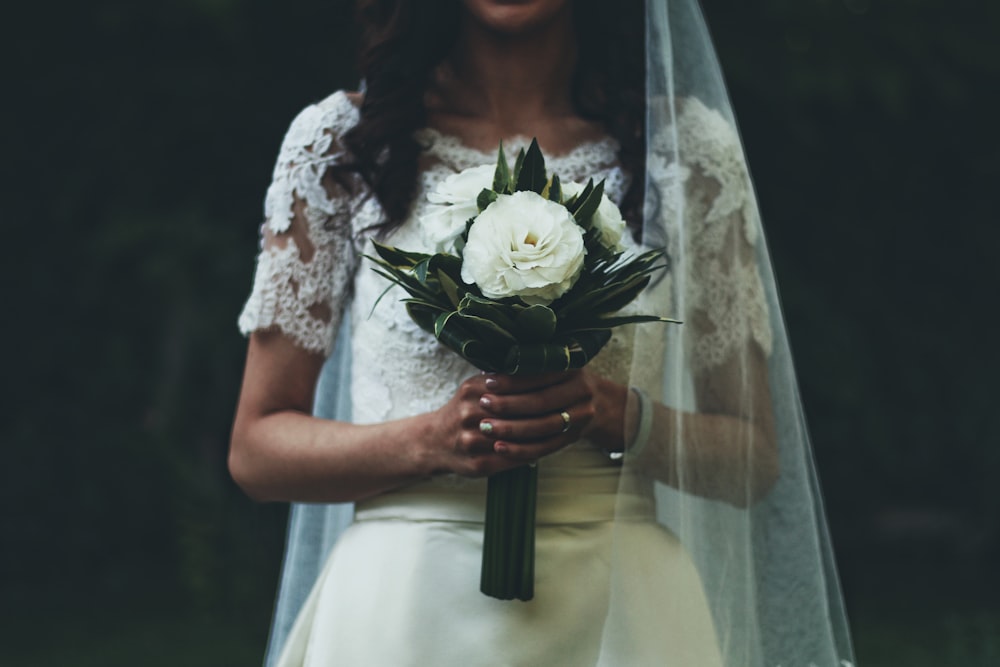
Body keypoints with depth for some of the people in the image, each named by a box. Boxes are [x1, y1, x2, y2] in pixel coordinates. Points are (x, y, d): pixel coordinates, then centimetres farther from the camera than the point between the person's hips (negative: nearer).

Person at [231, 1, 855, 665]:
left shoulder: (688, 146, 1)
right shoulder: (339, 143, 0)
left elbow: (754, 456, 2)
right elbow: (257, 447, 1)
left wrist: (617, 417, -18)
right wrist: (430, 440, -17)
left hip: (620, 610, 1)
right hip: (401, 608, 0)